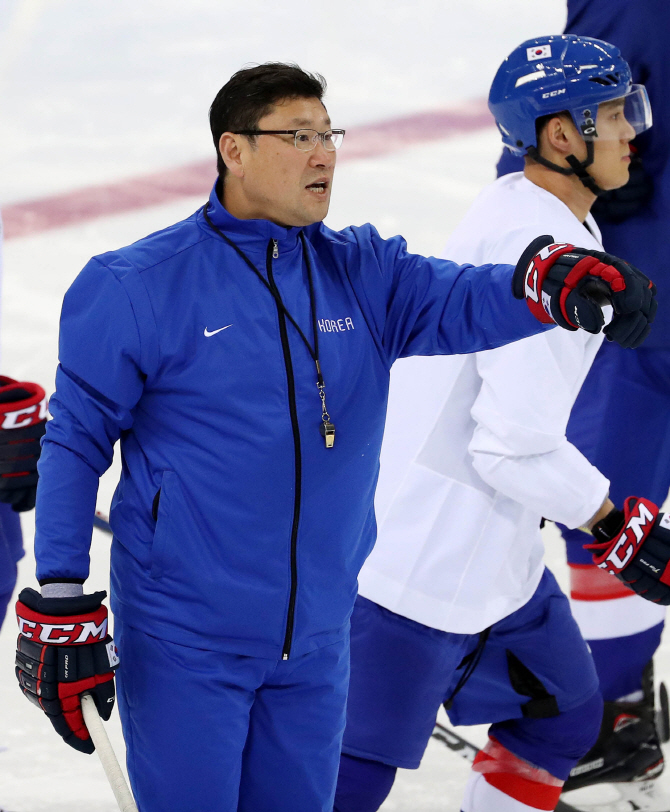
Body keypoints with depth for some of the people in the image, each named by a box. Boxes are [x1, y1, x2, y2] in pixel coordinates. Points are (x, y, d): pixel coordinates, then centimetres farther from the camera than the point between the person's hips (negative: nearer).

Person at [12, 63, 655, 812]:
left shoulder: (362, 274, 4)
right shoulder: (138, 286, -8)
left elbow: (459, 302, -12)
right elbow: (76, 441, -5)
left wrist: (555, 279, -35)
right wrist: (60, 608, -9)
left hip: (314, 638, 5)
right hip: (183, 642, -5)